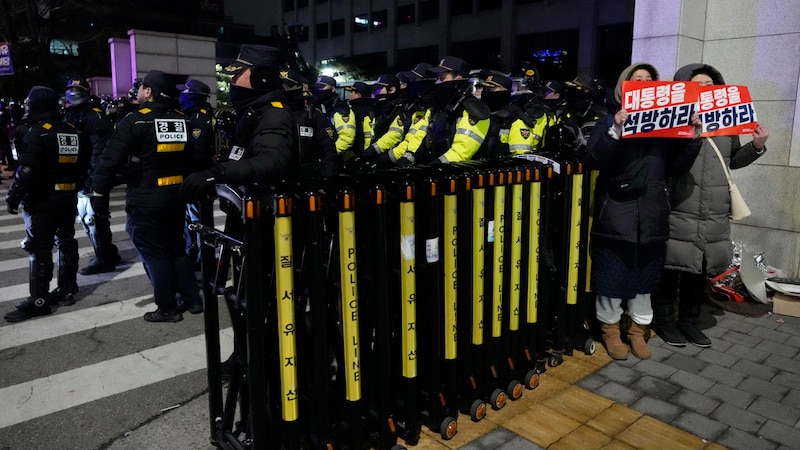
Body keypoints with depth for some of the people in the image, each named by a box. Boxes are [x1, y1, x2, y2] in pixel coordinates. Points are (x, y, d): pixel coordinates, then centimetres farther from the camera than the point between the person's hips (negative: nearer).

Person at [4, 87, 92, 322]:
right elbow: (84, 164, 14)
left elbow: (27, 171, -20)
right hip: (68, 197, 8)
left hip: (42, 200, -8)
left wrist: (13, 196, -13)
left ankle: (39, 300, -2)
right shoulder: (74, 132, 9)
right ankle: (66, 290, 22)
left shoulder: (37, 134, -15)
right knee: (66, 242, 14)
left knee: (39, 248, -4)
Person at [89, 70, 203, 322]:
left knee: (153, 253, 4)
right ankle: (192, 299, 22)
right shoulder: (182, 121, 6)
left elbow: (111, 159, -15)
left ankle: (167, 308, 11)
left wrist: (99, 191, -8)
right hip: (176, 196, 7)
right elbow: (192, 158, 12)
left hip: (145, 199, -6)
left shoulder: (135, 121, -13)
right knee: (176, 247, 18)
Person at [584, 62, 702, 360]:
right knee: (613, 274, 4)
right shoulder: (610, 121, 1)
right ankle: (610, 328, 21)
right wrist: (616, 130, -25)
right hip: (617, 210, -4)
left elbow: (677, 167, 8)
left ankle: (637, 329, 28)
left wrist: (693, 138, -4)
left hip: (652, 212, 4)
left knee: (646, 274, 13)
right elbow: (593, 161, -14)